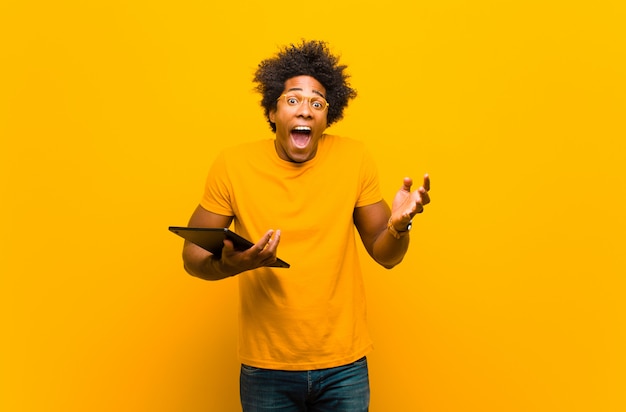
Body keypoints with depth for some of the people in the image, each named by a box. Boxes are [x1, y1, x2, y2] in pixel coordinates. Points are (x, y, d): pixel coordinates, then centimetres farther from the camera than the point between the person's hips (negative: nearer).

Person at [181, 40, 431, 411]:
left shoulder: (355, 158, -6)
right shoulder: (233, 165, -8)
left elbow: (385, 255, 1)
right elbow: (193, 254, -1)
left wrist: (399, 225, -21)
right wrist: (230, 264, -23)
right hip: (266, 367, 0)